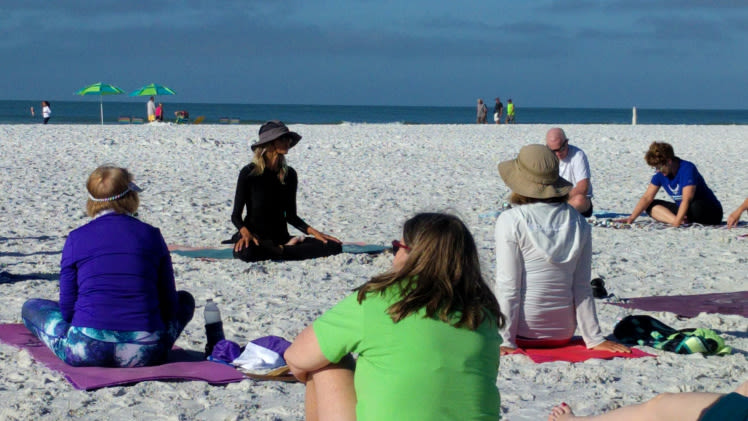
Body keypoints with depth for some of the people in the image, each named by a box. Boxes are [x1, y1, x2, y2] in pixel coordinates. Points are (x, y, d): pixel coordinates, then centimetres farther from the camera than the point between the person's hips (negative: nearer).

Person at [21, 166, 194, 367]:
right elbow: (169, 302, 4)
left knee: (31, 307, 27)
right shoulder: (151, 235, 3)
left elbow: (67, 306, 2)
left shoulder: (76, 238, 1)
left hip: (87, 351, 0)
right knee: (185, 299, 29)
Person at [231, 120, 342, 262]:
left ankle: (281, 250, -16)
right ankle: (288, 248, -19)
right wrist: (245, 233, -26)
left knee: (334, 246, -16)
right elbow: (236, 215, -4)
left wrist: (313, 231, -2)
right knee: (246, 252, -44)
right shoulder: (249, 173, -6)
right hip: (255, 238, -5)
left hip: (281, 238, 5)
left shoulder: (289, 174, 9)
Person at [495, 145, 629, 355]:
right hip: (563, 333, 4)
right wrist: (594, 338, 6)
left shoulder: (510, 221, -14)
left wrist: (505, 341, -14)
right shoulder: (578, 222, -1)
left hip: (523, 333, -4)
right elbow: (582, 286, 1)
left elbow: (507, 285, -16)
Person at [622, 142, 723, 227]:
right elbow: (647, 198, 1)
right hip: (683, 211, 8)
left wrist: (677, 222, -41)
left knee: (696, 206, -41)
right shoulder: (660, 173, -2)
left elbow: (686, 200, -32)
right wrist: (632, 218, -10)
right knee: (652, 206, -5)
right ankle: (678, 220, -27)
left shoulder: (687, 169, -24)